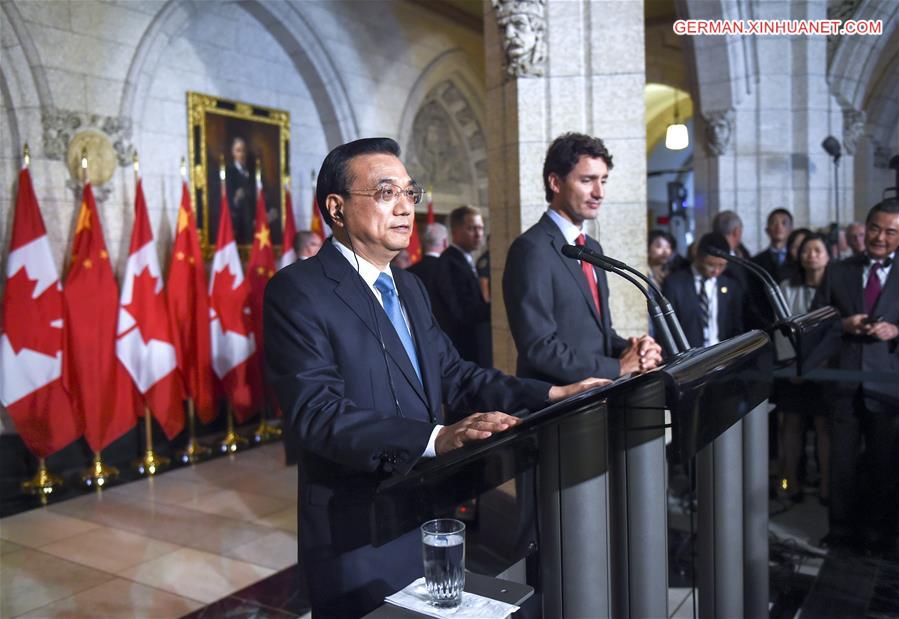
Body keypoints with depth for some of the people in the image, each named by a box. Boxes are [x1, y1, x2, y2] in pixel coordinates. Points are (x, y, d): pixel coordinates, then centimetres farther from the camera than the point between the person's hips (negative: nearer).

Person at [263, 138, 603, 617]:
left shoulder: (409, 287, 11)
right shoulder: (298, 290, -16)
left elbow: (452, 373, 7)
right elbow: (317, 412, -26)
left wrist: (551, 395, -4)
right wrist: (436, 438, -36)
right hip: (361, 540, -7)